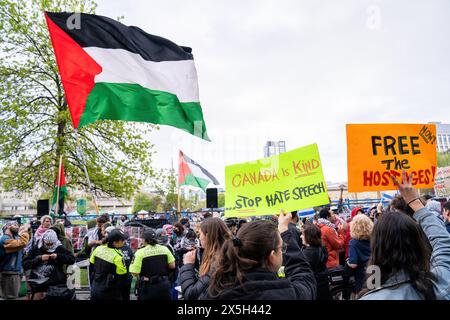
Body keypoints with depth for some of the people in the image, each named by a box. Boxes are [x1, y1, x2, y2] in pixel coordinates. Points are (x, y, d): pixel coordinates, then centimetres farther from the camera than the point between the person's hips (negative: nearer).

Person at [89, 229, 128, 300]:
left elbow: (91, 267, 7)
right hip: (110, 292, -6)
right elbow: (122, 276, -17)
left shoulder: (98, 249, -5)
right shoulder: (117, 256, -24)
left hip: (95, 289, 6)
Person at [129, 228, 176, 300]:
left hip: (148, 286, -3)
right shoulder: (164, 249, -3)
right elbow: (172, 266, 2)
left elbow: (135, 273, -16)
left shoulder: (140, 252, -14)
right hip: (164, 284, 3)